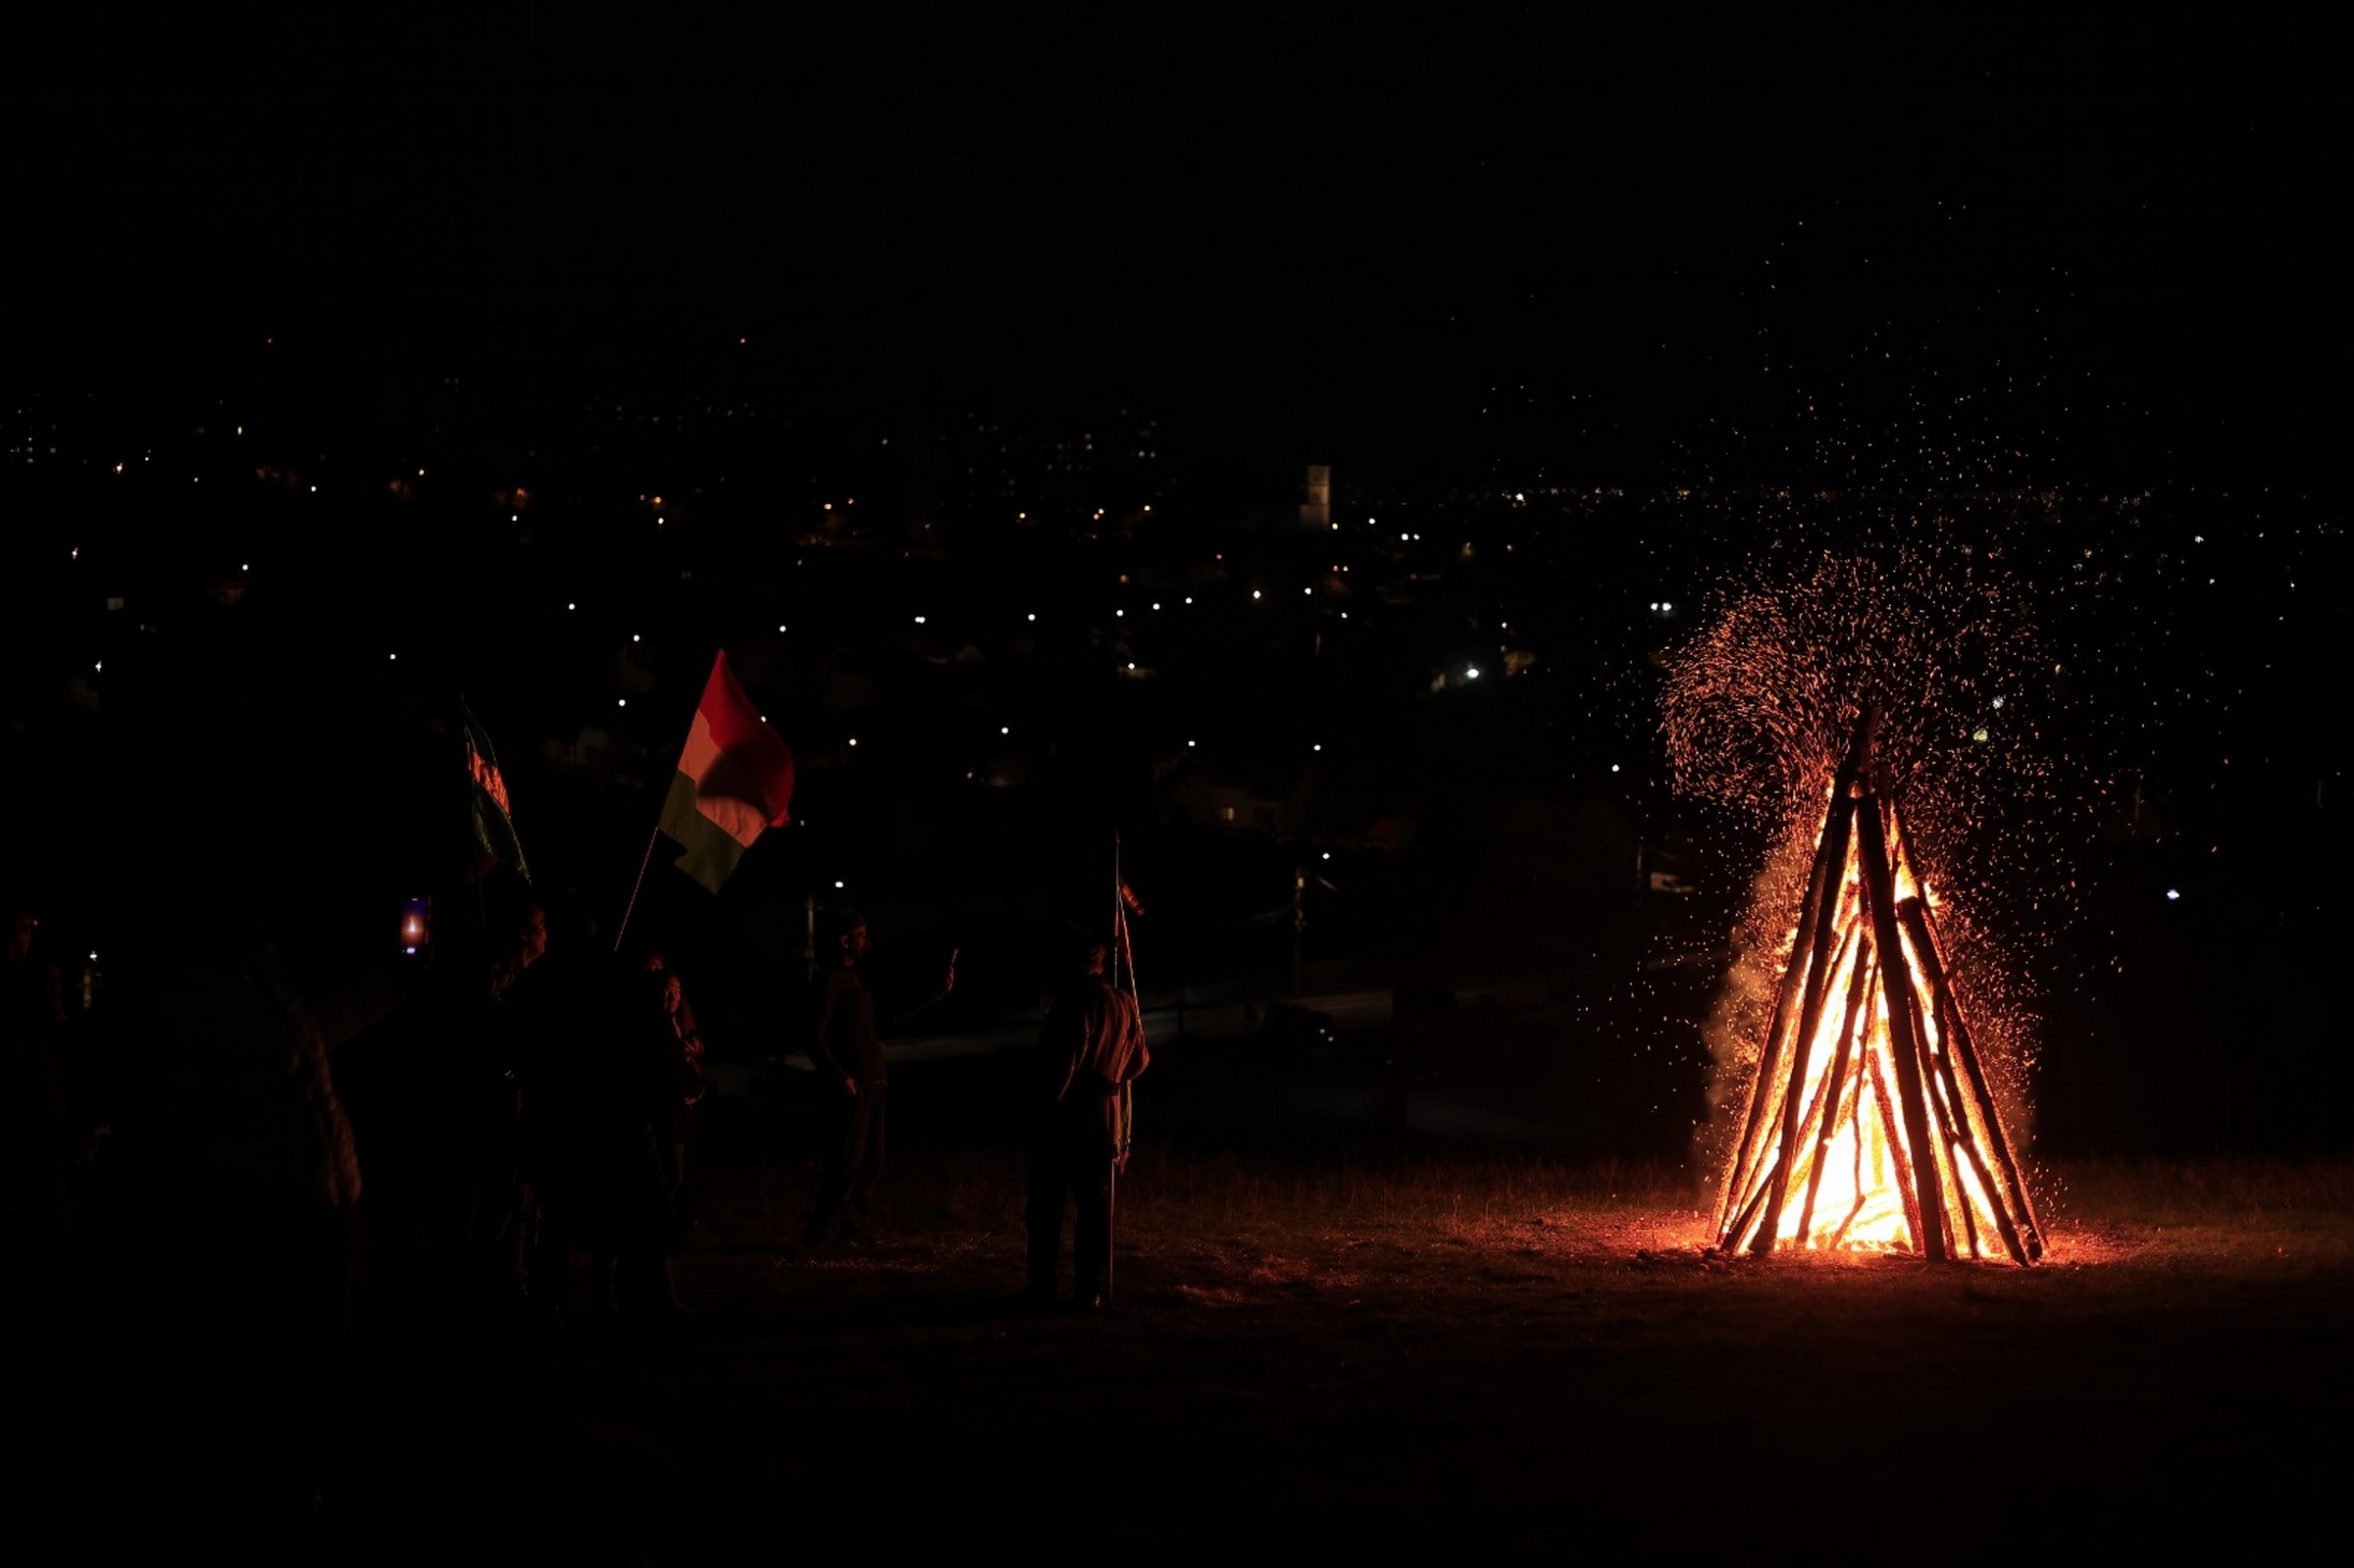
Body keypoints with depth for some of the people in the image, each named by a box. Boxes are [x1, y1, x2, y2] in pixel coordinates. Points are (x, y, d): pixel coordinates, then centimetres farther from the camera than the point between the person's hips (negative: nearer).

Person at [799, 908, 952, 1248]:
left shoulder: (859, 979, 18)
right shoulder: (830, 982, -9)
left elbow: (893, 1018, 24)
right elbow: (816, 1037, -15)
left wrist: (937, 994, 21)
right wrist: (840, 1077, -20)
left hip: (873, 1084, 9)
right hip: (853, 1089, -9)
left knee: (871, 1160, 10)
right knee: (847, 1160, -9)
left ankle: (839, 1223, 17)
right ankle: (821, 1233, -4)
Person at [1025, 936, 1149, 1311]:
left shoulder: (1074, 1000, -13)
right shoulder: (1124, 1003, 6)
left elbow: (1064, 1058, -19)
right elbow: (1139, 1061, 14)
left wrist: (1048, 1101, -10)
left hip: (1062, 1118, -5)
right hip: (1105, 1119, 5)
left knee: (1047, 1209, 3)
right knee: (1095, 1209, 8)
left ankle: (1041, 1290, 2)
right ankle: (1092, 1292, 5)